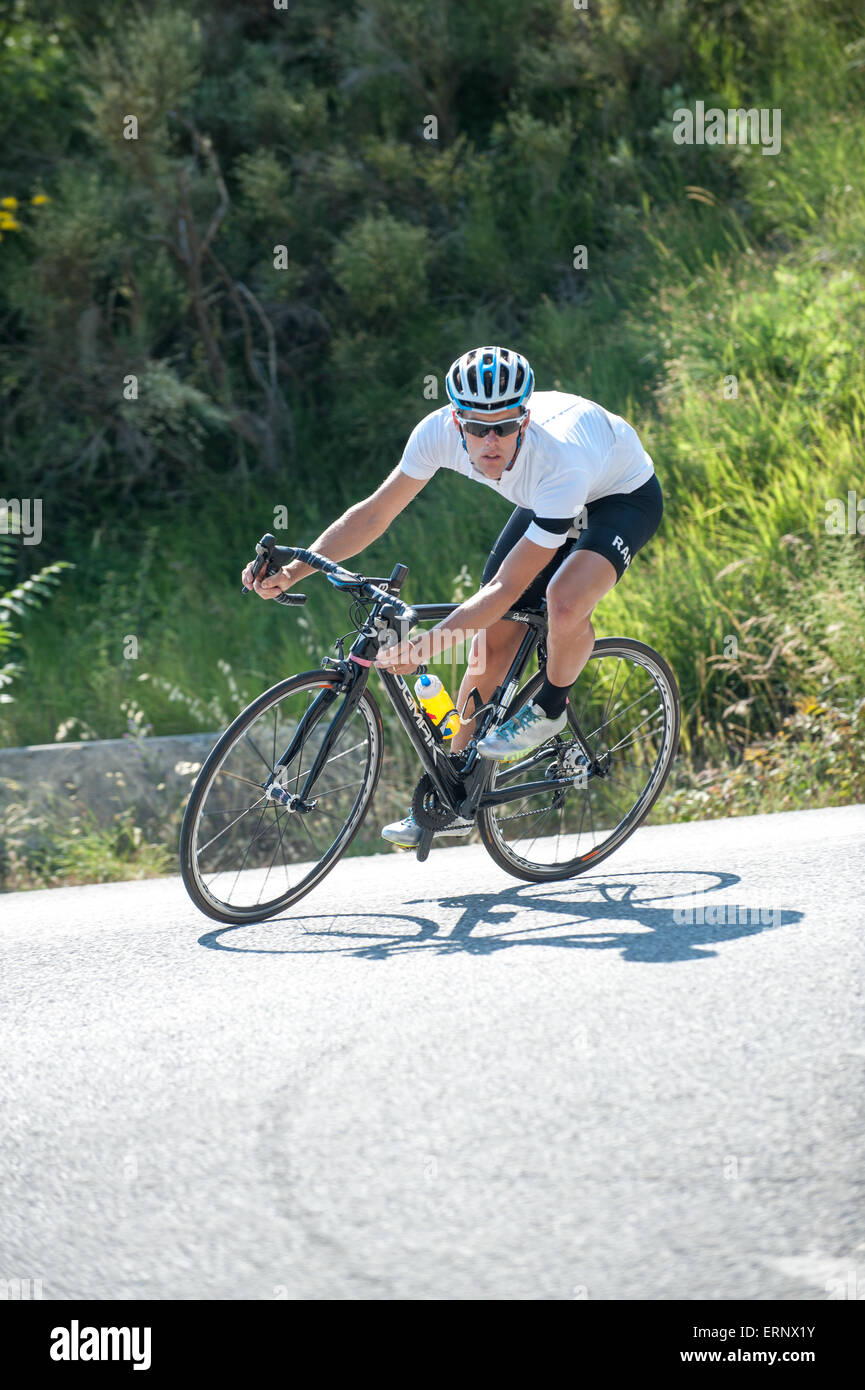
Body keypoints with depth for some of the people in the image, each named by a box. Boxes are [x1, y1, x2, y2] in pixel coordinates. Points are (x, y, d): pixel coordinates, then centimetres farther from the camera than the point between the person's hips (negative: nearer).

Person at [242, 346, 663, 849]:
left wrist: (426, 645, -47)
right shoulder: (440, 431, -29)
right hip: (544, 500, 6)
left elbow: (507, 588, -38)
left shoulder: (559, 463, -43)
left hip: (623, 497, -6)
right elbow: (375, 513, -19)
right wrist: (292, 571, -31)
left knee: (564, 603, -35)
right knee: (491, 639, -1)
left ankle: (550, 709, -3)